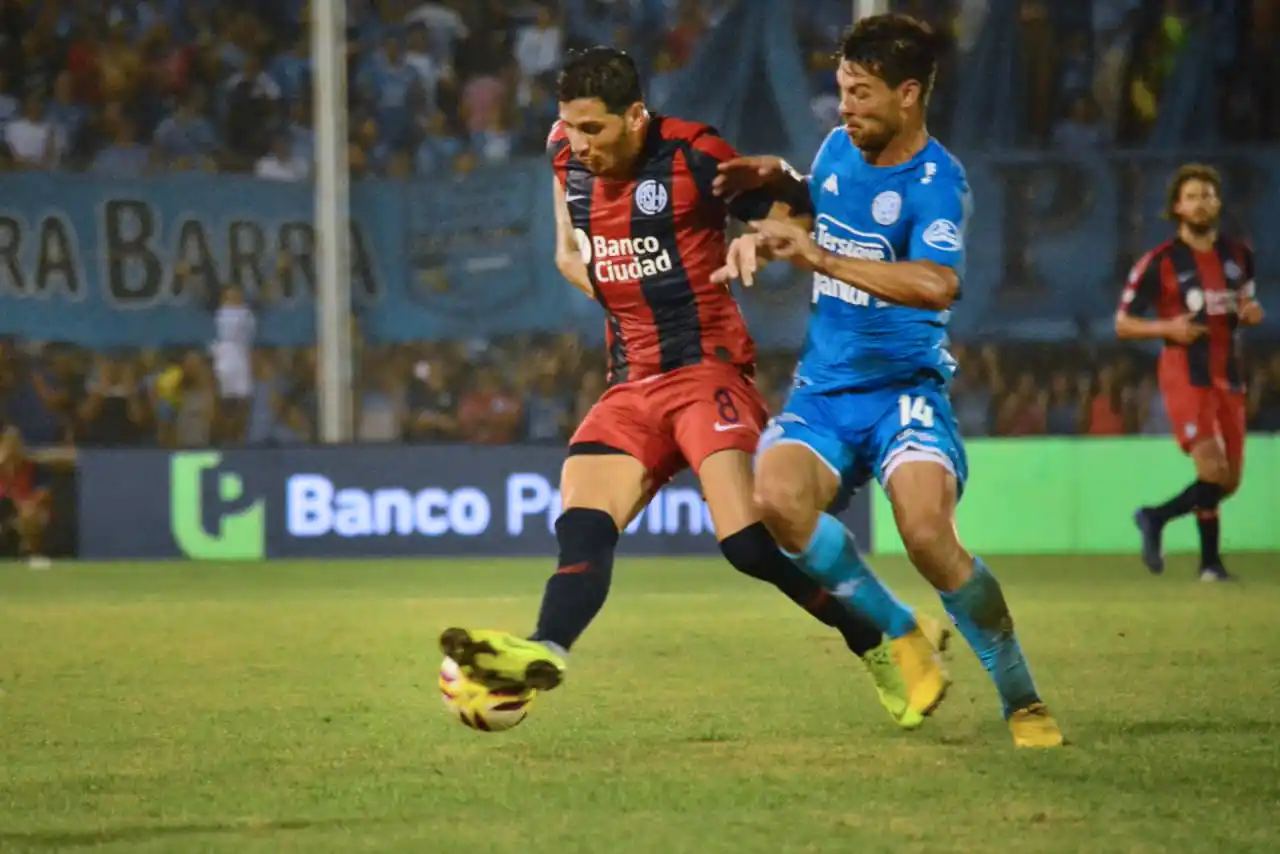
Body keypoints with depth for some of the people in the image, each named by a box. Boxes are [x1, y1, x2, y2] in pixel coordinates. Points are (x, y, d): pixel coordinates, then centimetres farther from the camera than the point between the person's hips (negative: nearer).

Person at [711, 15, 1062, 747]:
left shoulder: (936, 180, -15)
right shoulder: (840, 150, 7)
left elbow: (936, 284, -34)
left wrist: (818, 255, -35)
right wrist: (781, 181, 10)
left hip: (905, 389, -6)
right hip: (823, 388, 6)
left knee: (928, 534, -28)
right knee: (780, 499, -26)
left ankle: (1022, 700, -6)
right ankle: (901, 638, -3)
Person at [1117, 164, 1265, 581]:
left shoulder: (1238, 255, 9)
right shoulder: (1159, 263, -5)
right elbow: (1123, 323, -1)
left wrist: (1251, 312, 0)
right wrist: (1167, 328, -18)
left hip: (1228, 377, 6)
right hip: (1185, 376, -6)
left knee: (1230, 481, 6)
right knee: (1213, 472, -19)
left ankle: (1155, 518, 26)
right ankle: (1210, 559, 2)